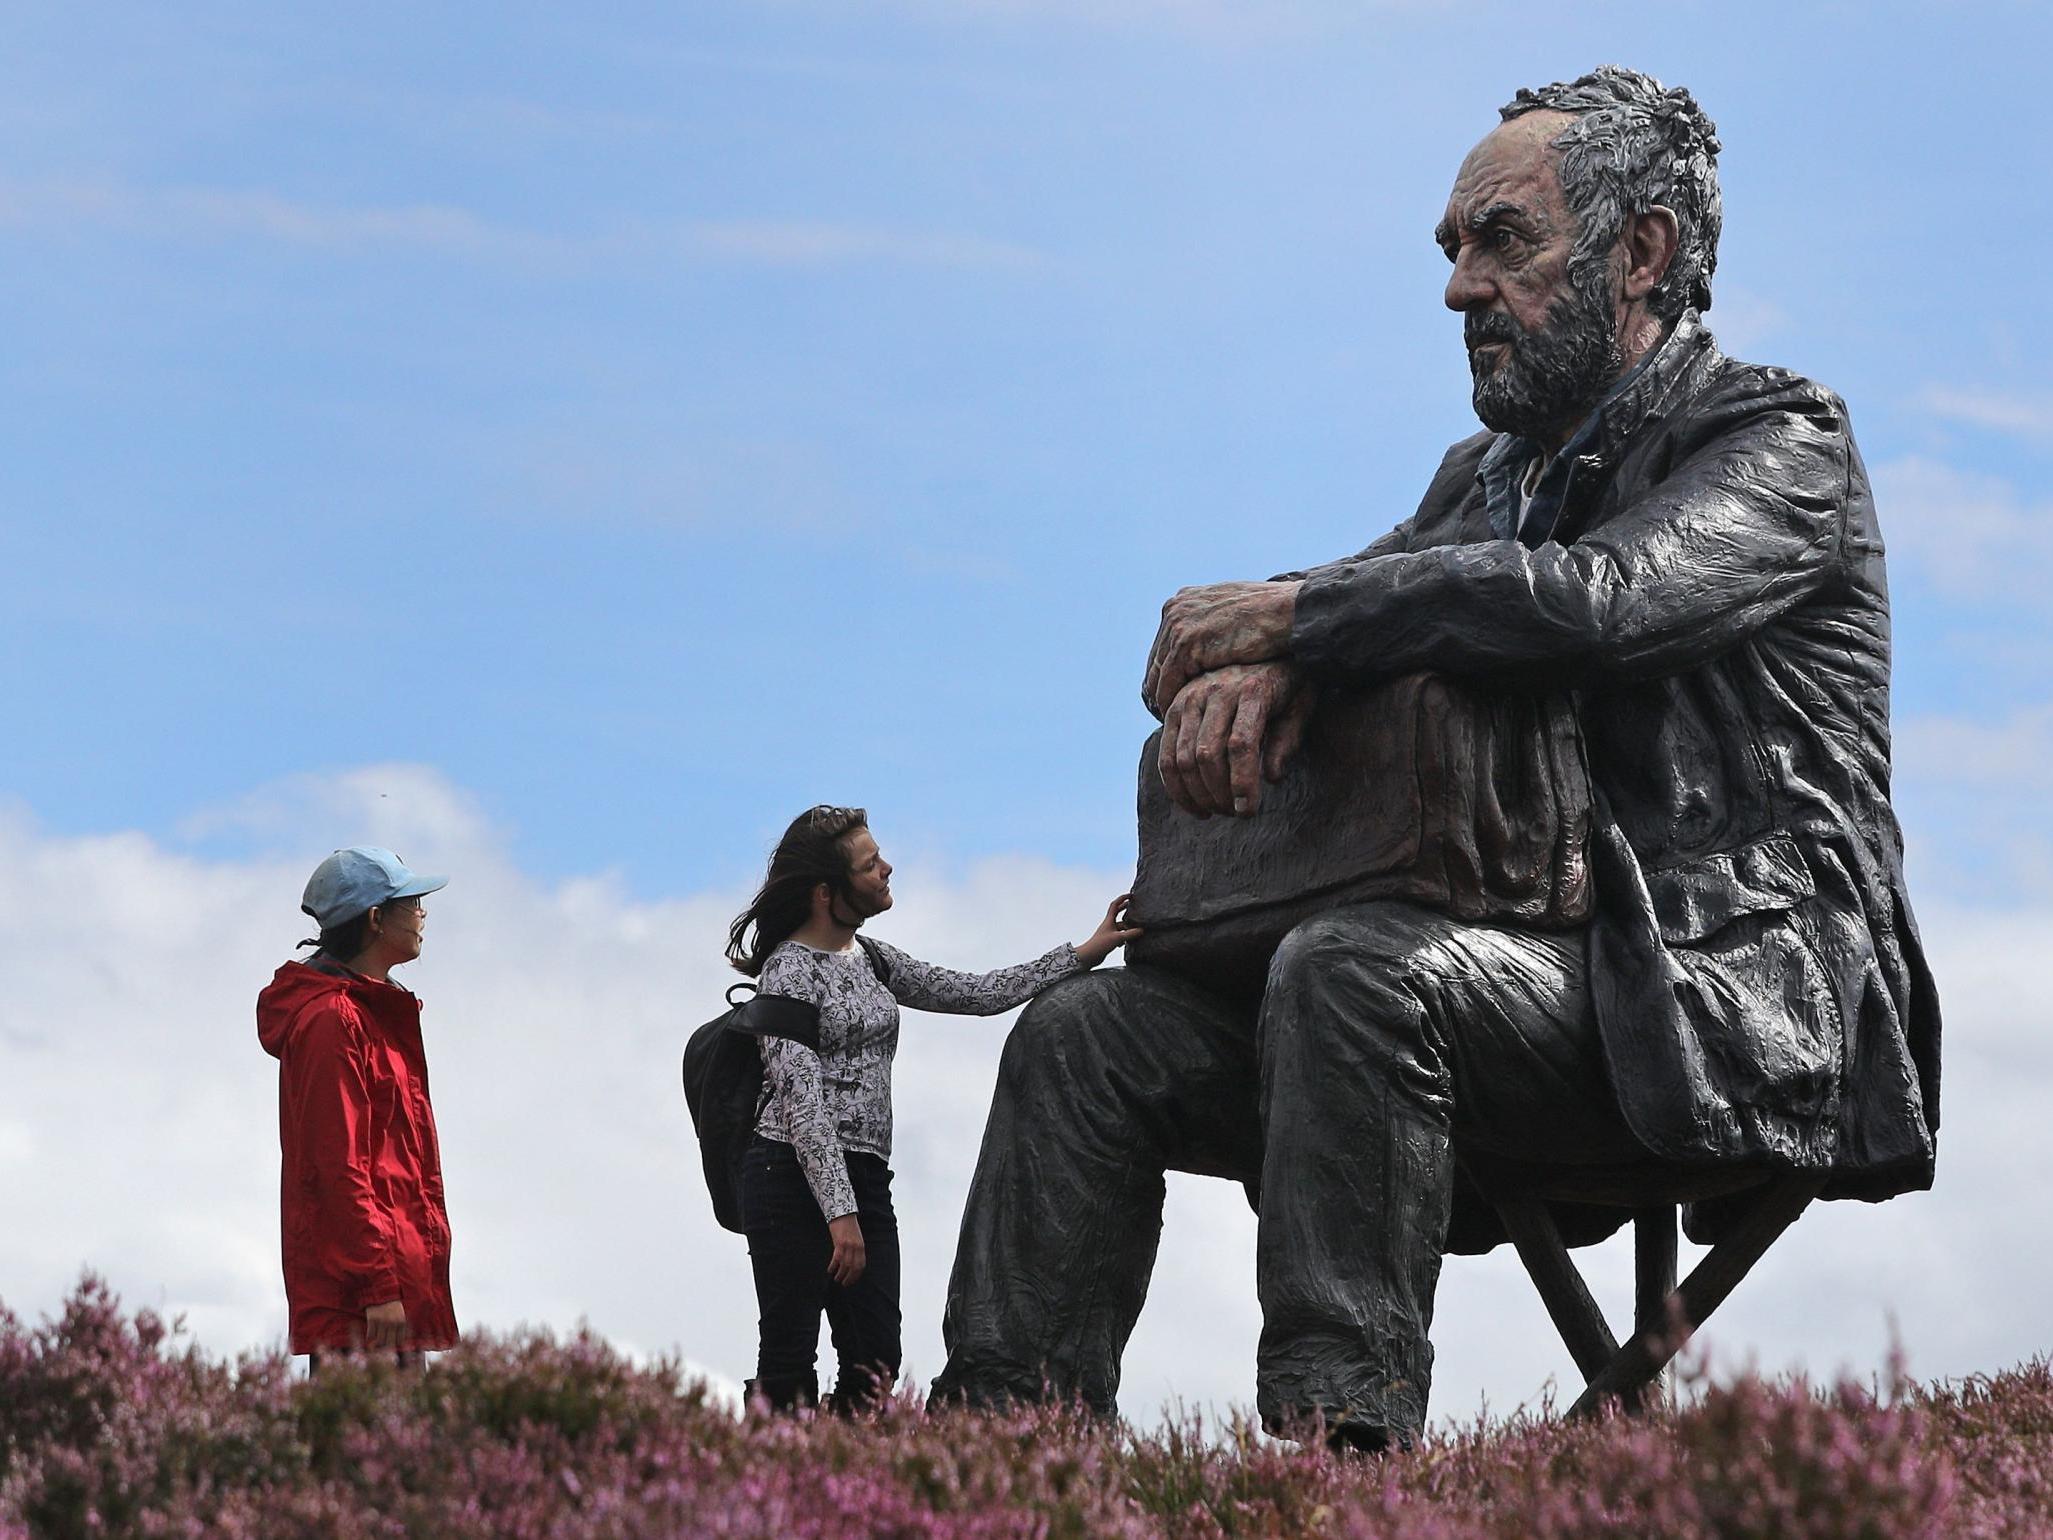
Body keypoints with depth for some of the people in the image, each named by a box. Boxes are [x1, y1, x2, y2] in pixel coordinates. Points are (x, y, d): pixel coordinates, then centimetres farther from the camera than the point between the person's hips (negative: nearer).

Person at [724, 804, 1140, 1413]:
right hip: (795, 1175, -8)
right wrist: (840, 1211, -21)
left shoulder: (870, 959, 17)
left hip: (863, 1179, 8)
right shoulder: (790, 969, -8)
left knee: (875, 1365, 0)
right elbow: (802, 1099, -15)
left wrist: (1083, 954, 15)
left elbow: (971, 993, 20)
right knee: (788, 1363, -10)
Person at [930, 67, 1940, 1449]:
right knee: (1085, 1039, -7)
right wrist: (1260, 661, -11)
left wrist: (1285, 613, -15)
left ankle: (1337, 1430, -38)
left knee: (1353, 967, -35)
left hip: (1729, 999, -8)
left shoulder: (1784, 441, -2)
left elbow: (1593, 599, -21)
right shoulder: (1488, 474, 24)